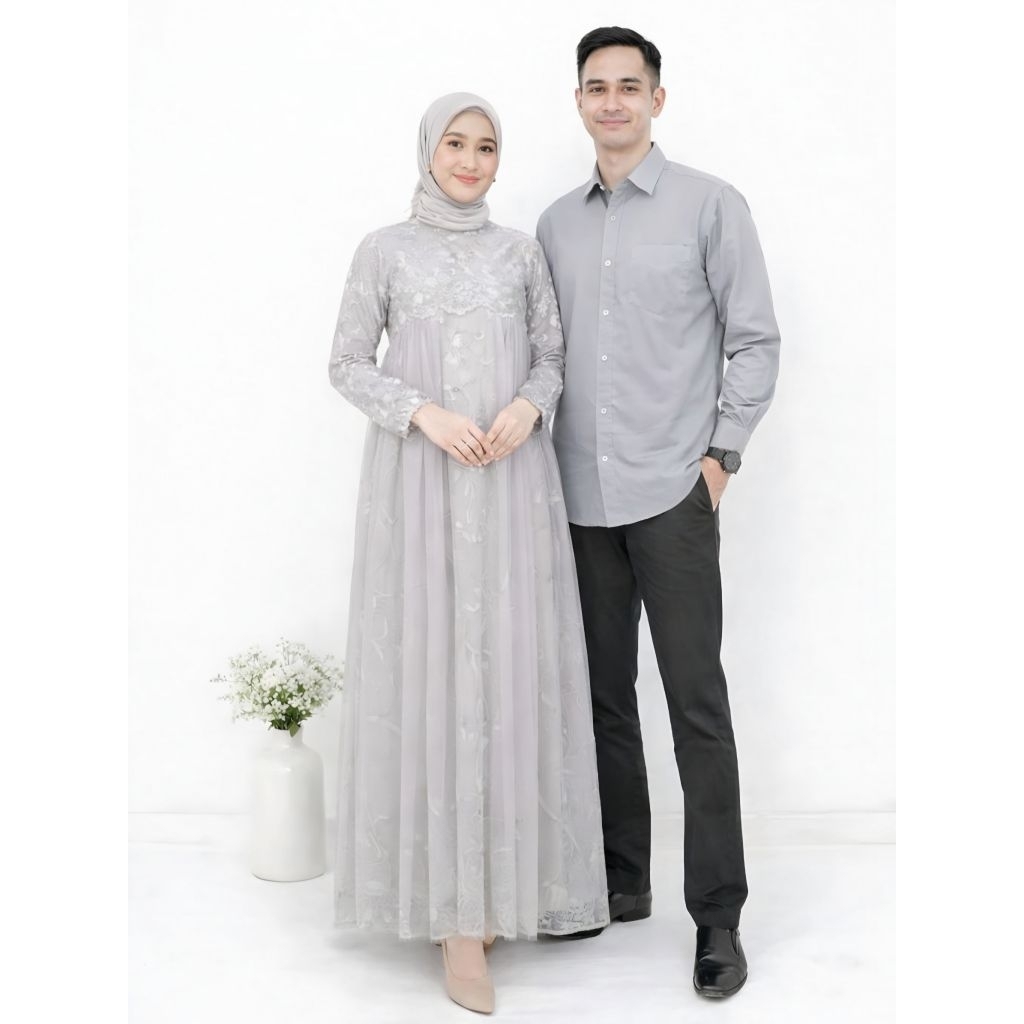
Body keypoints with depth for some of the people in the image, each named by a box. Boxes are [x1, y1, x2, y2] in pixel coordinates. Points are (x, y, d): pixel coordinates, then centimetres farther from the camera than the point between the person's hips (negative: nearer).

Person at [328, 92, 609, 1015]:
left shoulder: (520, 251, 10)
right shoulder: (384, 251, 4)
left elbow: (553, 355, 11)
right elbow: (347, 366, 3)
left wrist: (530, 407, -11)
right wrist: (424, 413, -14)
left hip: (512, 484, 3)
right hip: (420, 483, -2)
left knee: (512, 667, 1)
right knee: (432, 670, -6)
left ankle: (500, 876, 18)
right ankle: (453, 910, -1)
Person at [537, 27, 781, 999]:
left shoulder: (710, 205, 0)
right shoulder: (556, 223, 13)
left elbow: (755, 340, 0)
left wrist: (723, 452, -6)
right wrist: (544, 459, 9)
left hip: (672, 494, -4)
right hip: (581, 499, 5)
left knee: (696, 703, -3)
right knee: (604, 697, 11)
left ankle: (717, 917, 6)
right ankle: (621, 880, 25)